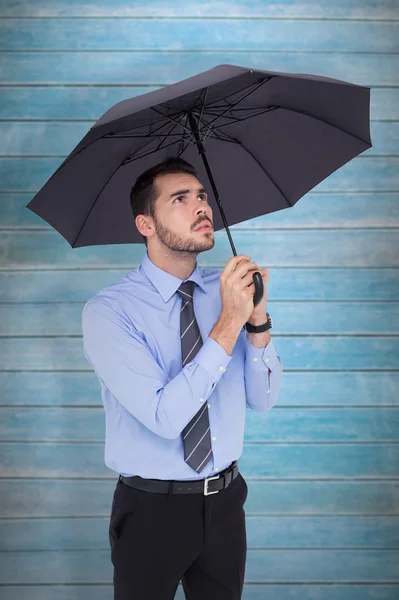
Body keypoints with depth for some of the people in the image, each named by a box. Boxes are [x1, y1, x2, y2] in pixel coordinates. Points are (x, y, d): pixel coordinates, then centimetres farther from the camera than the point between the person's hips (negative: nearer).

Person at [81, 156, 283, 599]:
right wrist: (229, 321, -28)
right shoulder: (107, 311, -17)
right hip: (152, 509, -4)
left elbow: (262, 400, -2)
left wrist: (257, 320, -19)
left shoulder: (225, 288, -2)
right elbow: (165, 416, -26)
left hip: (225, 501, 5)